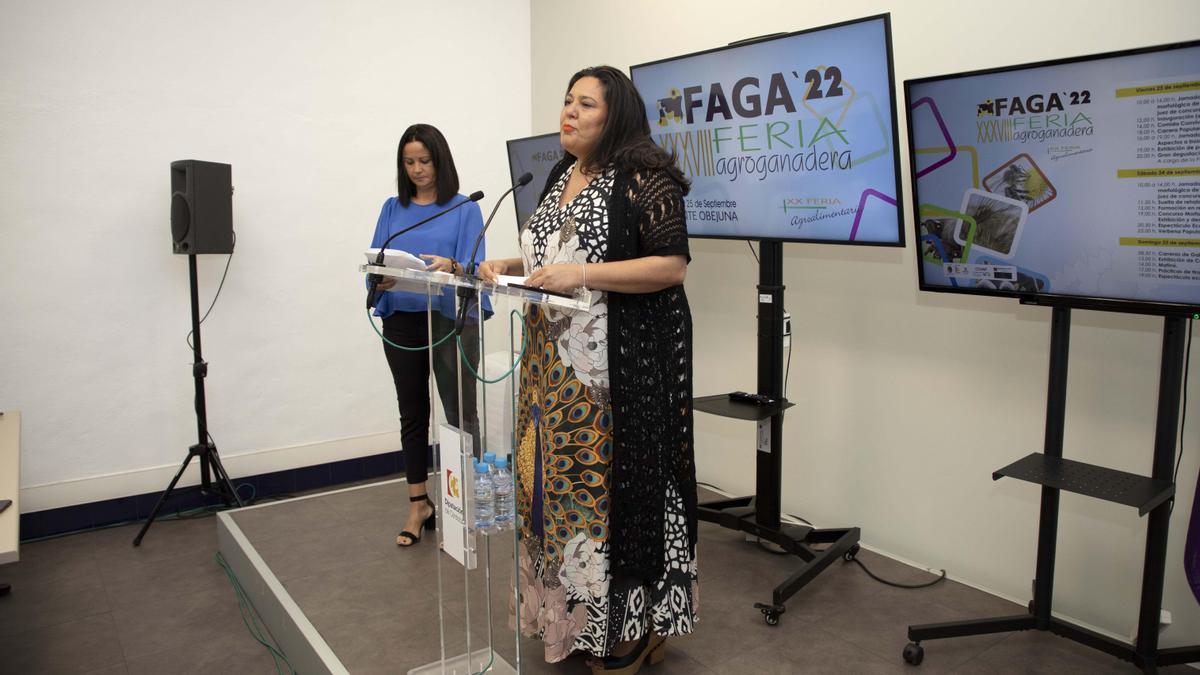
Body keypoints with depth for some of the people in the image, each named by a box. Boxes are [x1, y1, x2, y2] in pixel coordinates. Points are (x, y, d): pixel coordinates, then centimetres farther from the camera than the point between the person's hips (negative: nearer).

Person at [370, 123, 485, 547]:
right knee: (412, 413, 9)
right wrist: (381, 279, -17)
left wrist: (450, 267, -29)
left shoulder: (464, 209, 2)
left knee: (460, 413, 0)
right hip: (401, 320, 4)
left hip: (451, 318, -3)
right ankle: (419, 504, 19)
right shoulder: (392, 209, 12)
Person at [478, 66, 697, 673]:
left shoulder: (643, 179, -9)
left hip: (624, 362, -8)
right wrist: (510, 267, 6)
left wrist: (583, 274, -22)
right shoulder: (560, 176, 16)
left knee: (614, 482, -2)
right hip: (556, 364, 8)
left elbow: (672, 265, -16)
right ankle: (574, 617, 27)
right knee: (558, 480, 10)